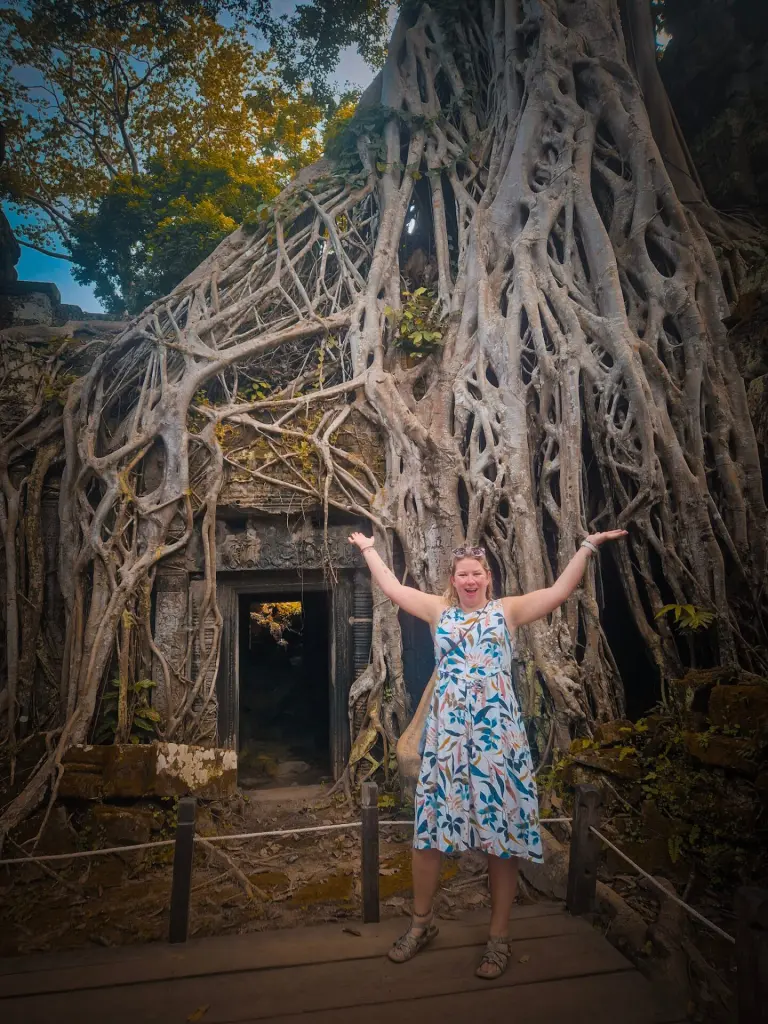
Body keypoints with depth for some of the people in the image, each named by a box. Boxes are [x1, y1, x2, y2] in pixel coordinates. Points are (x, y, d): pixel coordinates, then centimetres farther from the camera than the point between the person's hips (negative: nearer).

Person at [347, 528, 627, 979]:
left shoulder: (508, 610, 5)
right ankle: (422, 922, 30)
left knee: (502, 829, 5)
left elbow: (560, 591, -3)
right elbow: (392, 587, 14)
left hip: (497, 731, -2)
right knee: (431, 826, 9)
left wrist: (588, 546, -7)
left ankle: (500, 937, 23)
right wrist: (369, 548, 20)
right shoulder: (440, 610, 11)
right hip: (447, 731, 2)